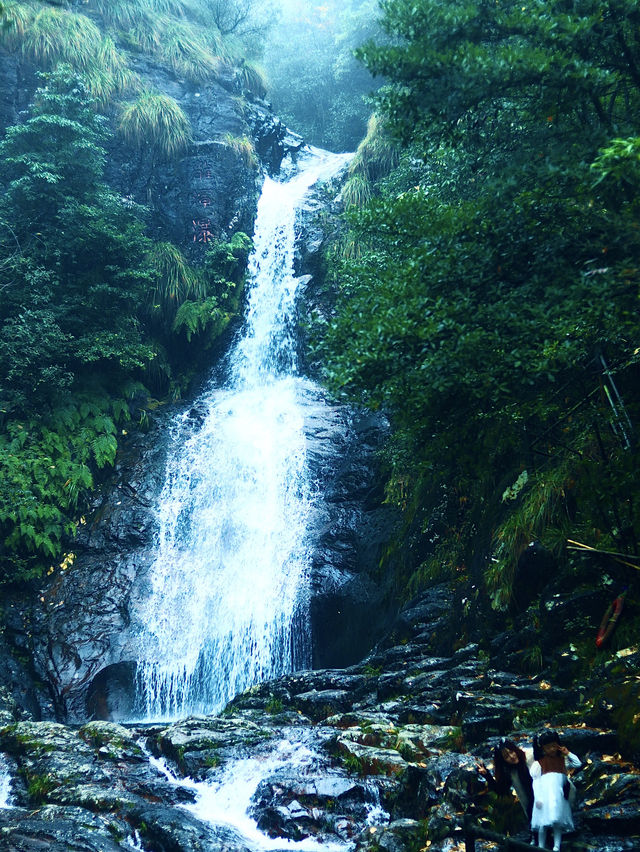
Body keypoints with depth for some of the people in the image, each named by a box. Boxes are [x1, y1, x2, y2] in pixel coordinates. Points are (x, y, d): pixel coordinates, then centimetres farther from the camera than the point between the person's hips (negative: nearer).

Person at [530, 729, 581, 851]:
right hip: (545, 796, -3)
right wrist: (538, 798, -7)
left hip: (559, 797, 3)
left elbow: (578, 764, 16)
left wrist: (567, 753, 7)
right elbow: (536, 781, 2)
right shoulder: (539, 763, 4)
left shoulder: (562, 760, 15)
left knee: (557, 823, -1)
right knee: (543, 823, -4)